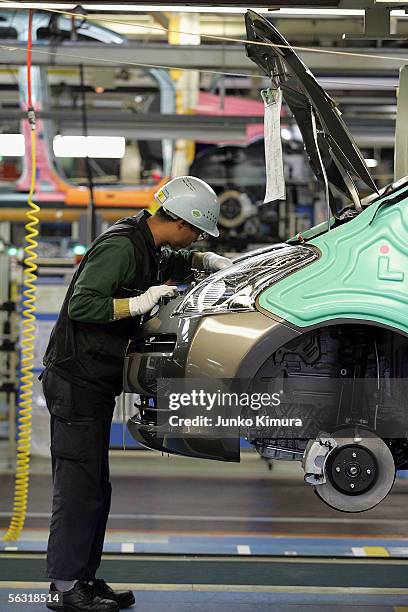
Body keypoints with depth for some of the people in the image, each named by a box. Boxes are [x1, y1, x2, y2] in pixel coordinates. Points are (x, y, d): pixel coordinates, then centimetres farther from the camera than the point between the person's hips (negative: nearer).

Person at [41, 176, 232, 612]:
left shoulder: (144, 244, 11)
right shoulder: (120, 246, -18)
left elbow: (166, 265, 34)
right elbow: (81, 304, -24)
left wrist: (206, 261, 17)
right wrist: (139, 303, -23)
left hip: (96, 383, 10)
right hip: (76, 381, -10)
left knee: (94, 488, 13)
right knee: (78, 486, -7)